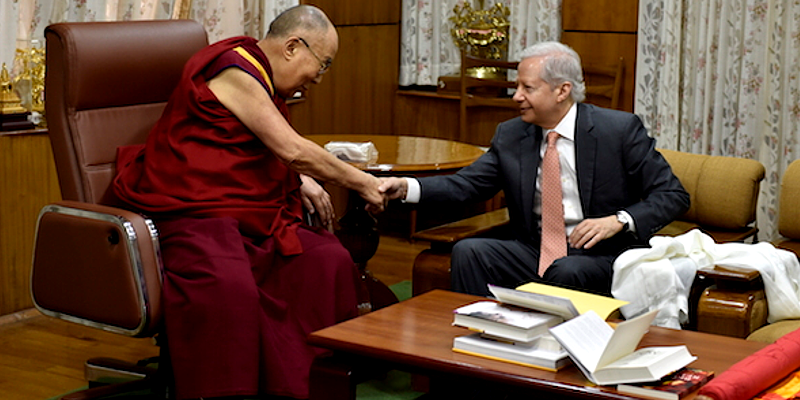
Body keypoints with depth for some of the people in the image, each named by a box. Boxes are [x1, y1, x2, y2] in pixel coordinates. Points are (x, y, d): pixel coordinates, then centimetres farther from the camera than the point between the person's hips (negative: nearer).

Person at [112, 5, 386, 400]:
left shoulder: (262, 80, 19)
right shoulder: (235, 68, -11)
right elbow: (292, 150, -15)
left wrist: (301, 181, 11)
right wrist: (362, 183, -6)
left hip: (252, 215, 9)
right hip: (193, 214, -9)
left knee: (329, 261, -13)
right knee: (229, 286, -37)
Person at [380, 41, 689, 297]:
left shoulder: (620, 129, -7)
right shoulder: (511, 135, 7)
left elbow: (673, 195, -6)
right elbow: (467, 184, 3)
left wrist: (619, 220, -22)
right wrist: (407, 187, -13)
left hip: (600, 255, -4)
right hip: (534, 250, 5)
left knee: (566, 272, -36)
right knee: (467, 252, -18)